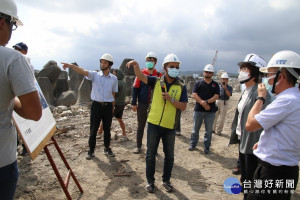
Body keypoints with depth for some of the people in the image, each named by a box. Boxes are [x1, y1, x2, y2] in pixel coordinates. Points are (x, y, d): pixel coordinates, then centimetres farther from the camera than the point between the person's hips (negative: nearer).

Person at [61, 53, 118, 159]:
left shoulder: (114, 78, 4)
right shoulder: (95, 75, -2)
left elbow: (113, 94, 9)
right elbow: (82, 71, -19)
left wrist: (112, 108, 9)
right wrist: (71, 65, -36)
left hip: (108, 106, 1)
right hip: (96, 105, -1)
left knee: (107, 129, 12)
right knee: (93, 130, 5)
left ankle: (107, 149, 30)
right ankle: (91, 150, 21)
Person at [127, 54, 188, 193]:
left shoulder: (181, 87, 1)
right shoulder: (156, 81, 1)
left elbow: (183, 107, -5)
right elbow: (141, 76, -12)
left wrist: (171, 99, -18)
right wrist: (136, 66, -32)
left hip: (169, 126, 1)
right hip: (154, 124, -1)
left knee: (169, 155, 14)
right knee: (150, 154, 10)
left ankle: (166, 180, 34)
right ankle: (150, 181, 28)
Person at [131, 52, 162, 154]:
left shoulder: (159, 75, -1)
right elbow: (135, 89, 0)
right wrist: (134, 103, -4)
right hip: (142, 105, 0)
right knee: (140, 126, 10)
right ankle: (138, 146, 24)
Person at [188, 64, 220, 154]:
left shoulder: (215, 85, 8)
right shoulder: (198, 83, 7)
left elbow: (216, 96, -4)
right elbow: (194, 95, -5)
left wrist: (206, 102, -18)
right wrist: (203, 103, -16)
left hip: (210, 111, 0)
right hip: (198, 109, 0)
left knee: (209, 130, 6)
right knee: (195, 129, 9)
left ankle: (206, 147, 17)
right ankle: (193, 144, 23)